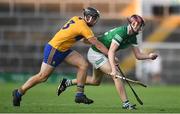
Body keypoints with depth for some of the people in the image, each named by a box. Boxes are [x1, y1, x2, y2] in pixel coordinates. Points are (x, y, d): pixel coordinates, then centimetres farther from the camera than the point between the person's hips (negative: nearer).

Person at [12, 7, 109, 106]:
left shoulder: (76, 19, 3)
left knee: (83, 64, -3)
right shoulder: (83, 27, -21)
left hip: (64, 50, 9)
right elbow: (97, 45, -18)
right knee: (42, 77, -2)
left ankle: (79, 95, 0)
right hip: (54, 50, -9)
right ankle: (18, 93, 14)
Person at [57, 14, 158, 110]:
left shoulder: (133, 37, -1)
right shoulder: (121, 32, -28)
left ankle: (67, 82, 32)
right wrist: (113, 69, -43)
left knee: (95, 81, 21)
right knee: (117, 75, -20)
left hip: (103, 54, 10)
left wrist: (149, 56, -19)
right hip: (96, 53, -10)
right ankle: (126, 103, -17)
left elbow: (138, 55, 1)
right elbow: (111, 52, -35)